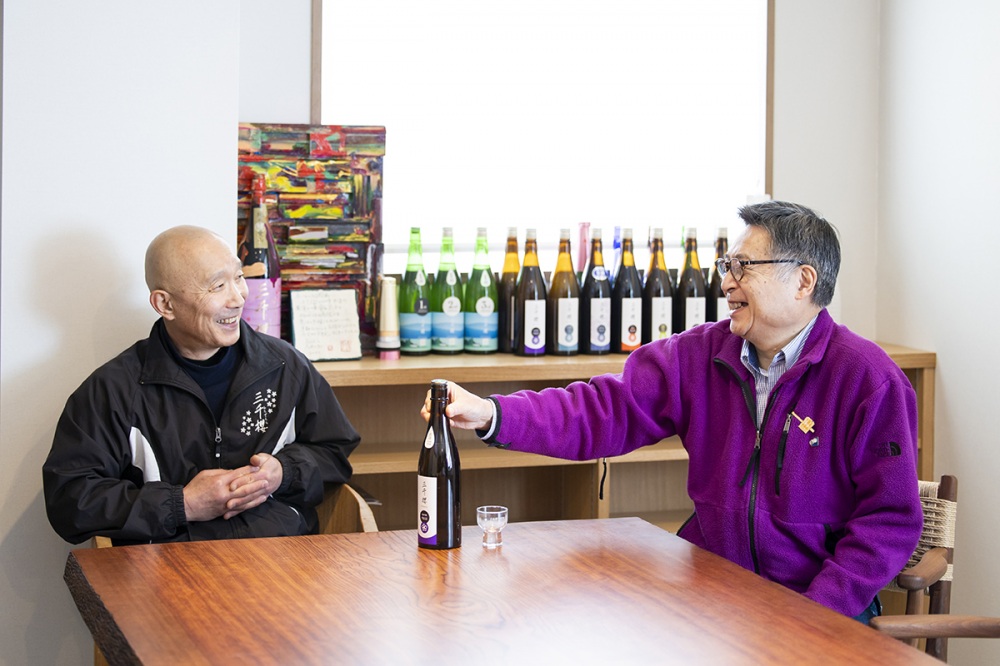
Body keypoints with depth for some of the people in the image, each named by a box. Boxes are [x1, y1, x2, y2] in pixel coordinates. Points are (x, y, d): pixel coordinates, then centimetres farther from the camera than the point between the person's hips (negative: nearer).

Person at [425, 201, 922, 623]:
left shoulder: (868, 380, -8)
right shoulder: (703, 354, 5)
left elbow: (890, 517, -10)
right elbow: (610, 409, -3)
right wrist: (493, 415, -17)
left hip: (822, 606, -4)